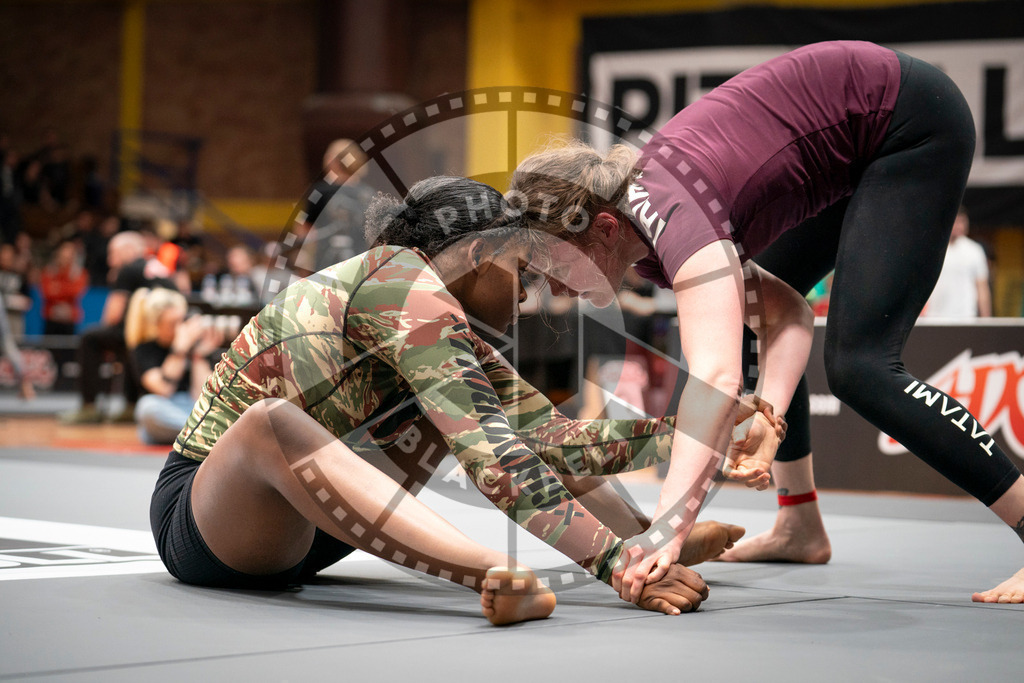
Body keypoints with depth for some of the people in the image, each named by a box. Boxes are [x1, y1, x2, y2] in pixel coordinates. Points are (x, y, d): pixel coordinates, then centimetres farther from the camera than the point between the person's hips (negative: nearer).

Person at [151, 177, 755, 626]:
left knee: (472, 396, 6)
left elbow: (555, 437, 1)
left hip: (300, 528, 9)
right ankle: (499, 575, -58)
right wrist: (618, 568, -34)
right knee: (273, 420, -41)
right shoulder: (399, 279, -20)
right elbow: (491, 456, -30)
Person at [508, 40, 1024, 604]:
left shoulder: (666, 212, -28)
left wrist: (667, 530, -51)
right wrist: (767, 423, -20)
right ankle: (800, 528, 26)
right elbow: (787, 312, -2)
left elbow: (717, 376, -42)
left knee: (858, 366, -18)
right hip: (863, 147, 10)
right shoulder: (644, 248, 0)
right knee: (758, 309, 18)